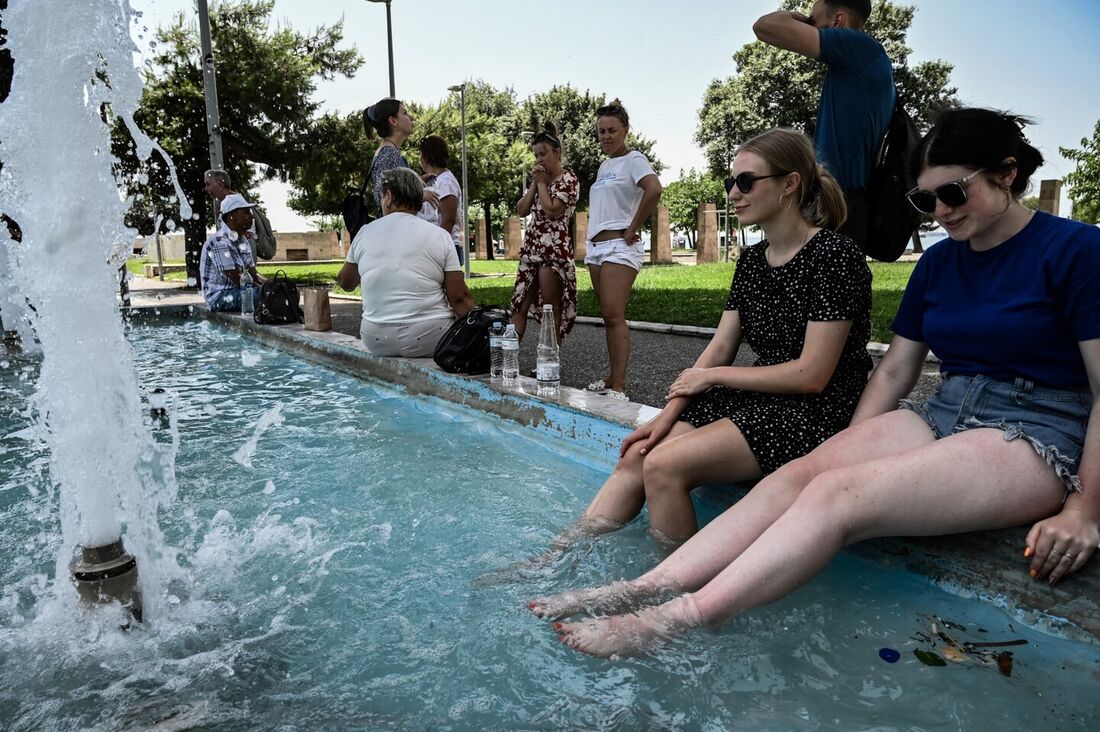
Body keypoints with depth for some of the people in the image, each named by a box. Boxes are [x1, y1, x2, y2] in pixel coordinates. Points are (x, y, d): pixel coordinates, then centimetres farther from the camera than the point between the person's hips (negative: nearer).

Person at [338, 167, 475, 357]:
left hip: (376, 342, 4)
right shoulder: (439, 235, -4)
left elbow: (345, 283, 17)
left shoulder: (365, 232, 3)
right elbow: (459, 298, -8)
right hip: (428, 341, -3)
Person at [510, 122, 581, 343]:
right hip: (531, 249, 8)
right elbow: (521, 210, 12)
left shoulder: (569, 179, -4)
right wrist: (534, 183, 5)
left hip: (553, 249, -8)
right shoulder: (538, 179, 19)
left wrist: (542, 183, -4)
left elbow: (551, 210, -16)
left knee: (551, 309, -4)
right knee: (519, 306, 3)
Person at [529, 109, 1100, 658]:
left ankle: (672, 623, -36)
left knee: (836, 495, -31)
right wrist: (842, 453, 3)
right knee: (798, 475, -23)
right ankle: (641, 590, -30)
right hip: (942, 416, 6)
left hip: (1041, 435, -6)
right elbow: (893, 371, 14)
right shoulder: (938, 262, 14)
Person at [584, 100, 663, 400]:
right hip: (596, 247, 9)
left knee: (614, 316, -15)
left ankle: (618, 388, -16)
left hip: (619, 247, -9)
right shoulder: (604, 165, 19)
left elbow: (654, 189, -25)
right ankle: (612, 379, 15)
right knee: (608, 317, 9)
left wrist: (633, 229, -18)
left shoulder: (633, 159, -6)